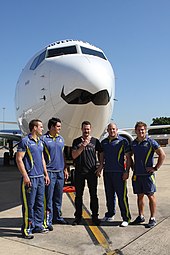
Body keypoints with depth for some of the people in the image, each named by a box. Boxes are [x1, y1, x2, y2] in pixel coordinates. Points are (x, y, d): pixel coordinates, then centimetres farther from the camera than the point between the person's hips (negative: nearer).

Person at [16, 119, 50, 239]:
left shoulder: (40, 142, 15)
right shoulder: (25, 141, -9)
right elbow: (19, 159, -13)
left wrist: (46, 174, 17)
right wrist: (25, 176, -17)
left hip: (40, 177, 8)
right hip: (30, 178, -8)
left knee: (40, 203, 13)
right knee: (29, 204, -2)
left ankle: (38, 225, 24)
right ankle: (27, 229, 8)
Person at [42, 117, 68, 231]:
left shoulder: (61, 139, 13)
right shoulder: (44, 139, -7)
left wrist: (65, 169, 15)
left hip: (60, 172, 6)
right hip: (49, 172, -6)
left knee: (58, 197, 14)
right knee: (49, 198, -1)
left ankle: (57, 217, 27)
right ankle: (48, 220, 8)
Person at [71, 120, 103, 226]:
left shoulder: (95, 141, 6)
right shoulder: (77, 141, 5)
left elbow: (100, 153, 14)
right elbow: (74, 156, -5)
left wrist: (101, 165, 1)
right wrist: (83, 146, -16)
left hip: (92, 172, 0)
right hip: (79, 172, 0)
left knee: (93, 195, 5)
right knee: (79, 195, 8)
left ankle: (95, 216, 16)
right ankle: (78, 216, 19)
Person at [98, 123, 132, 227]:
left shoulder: (123, 141, -1)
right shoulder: (104, 142, 13)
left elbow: (128, 157, -2)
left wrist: (127, 171, -9)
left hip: (119, 172, -5)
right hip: (107, 172, 5)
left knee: (122, 196, -4)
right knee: (109, 195, 13)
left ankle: (126, 218, 4)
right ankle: (110, 215, 26)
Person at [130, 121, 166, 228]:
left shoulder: (151, 142, -7)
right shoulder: (133, 143, 8)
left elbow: (162, 155, -8)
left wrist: (156, 168, -9)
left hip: (148, 174, -5)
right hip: (136, 174, 5)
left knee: (151, 196, 3)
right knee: (139, 196, 13)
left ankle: (153, 219, 12)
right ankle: (141, 216, 25)